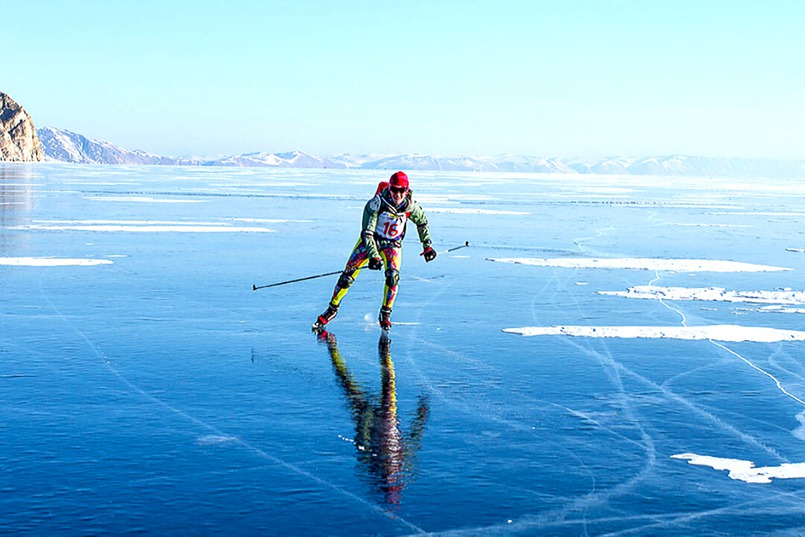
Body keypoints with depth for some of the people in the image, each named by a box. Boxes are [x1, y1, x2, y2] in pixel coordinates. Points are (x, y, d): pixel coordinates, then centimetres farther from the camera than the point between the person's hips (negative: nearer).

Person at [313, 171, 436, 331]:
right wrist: (374, 256, -35)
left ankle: (385, 314, -6)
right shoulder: (377, 203, -28)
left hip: (392, 244, 1)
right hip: (370, 240, -1)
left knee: (393, 275, -23)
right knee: (348, 274, -5)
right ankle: (332, 308, 14)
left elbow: (422, 222, 4)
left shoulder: (410, 205, -18)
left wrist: (427, 245, 6)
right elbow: (367, 232, -26)